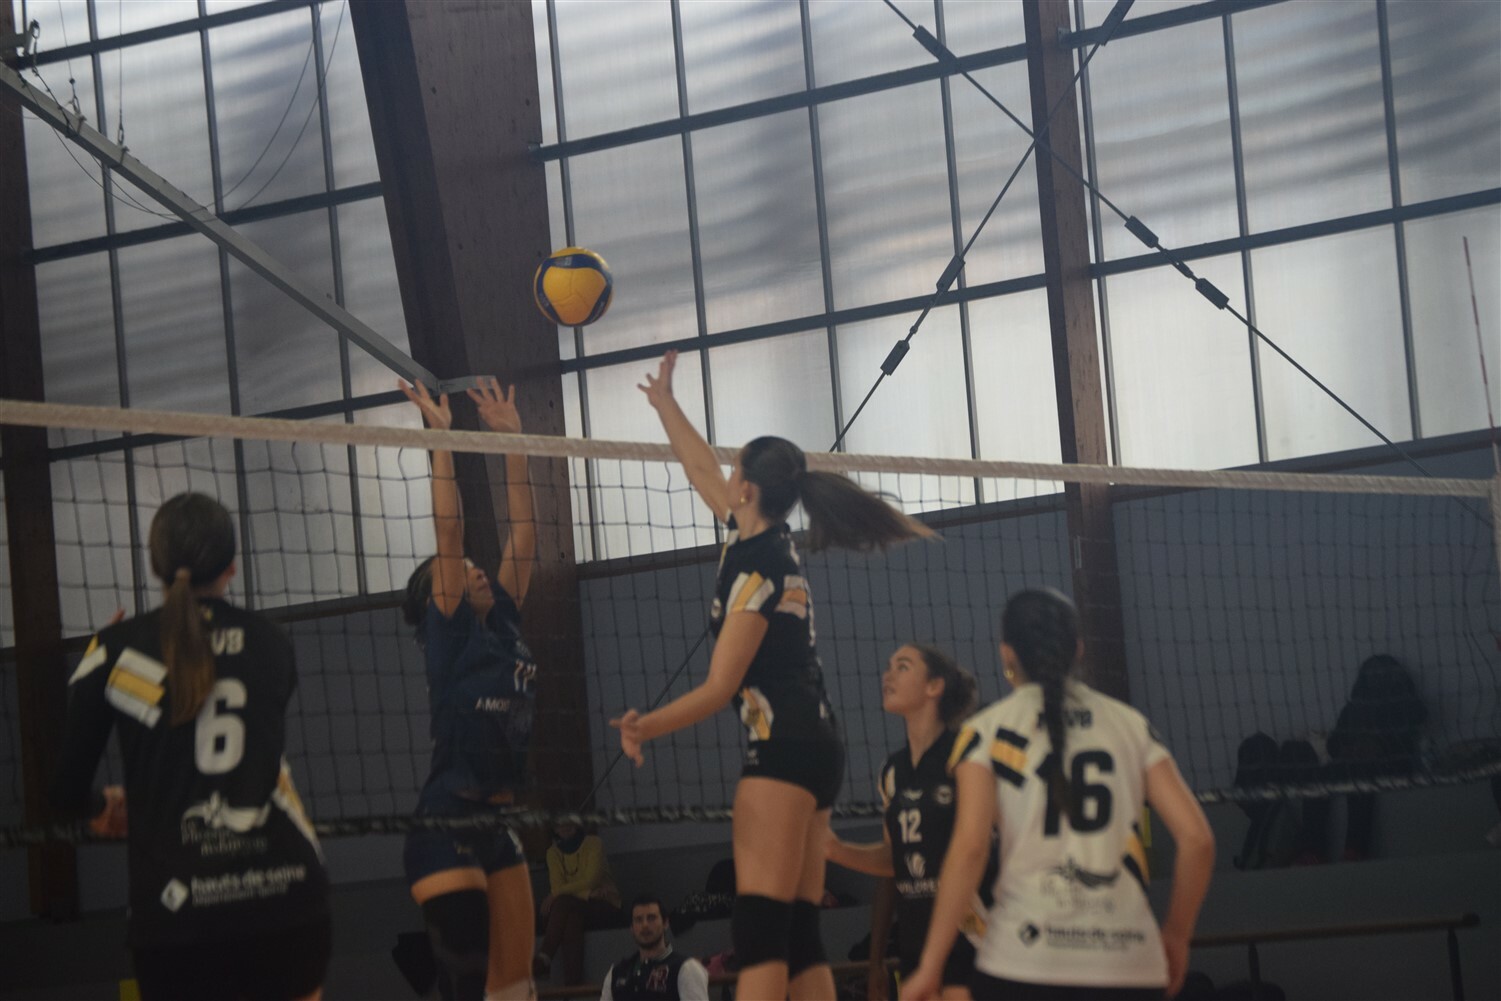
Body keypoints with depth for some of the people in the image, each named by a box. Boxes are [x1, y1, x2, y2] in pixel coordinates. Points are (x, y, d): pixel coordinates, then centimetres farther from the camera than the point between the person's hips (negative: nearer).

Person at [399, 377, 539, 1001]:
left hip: (497, 826, 8)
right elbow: (448, 533, -10)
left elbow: (523, 534, 15)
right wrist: (440, 438, -9)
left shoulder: (502, 624, 14)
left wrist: (512, 440, 14)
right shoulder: (448, 632, -3)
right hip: (446, 827, -8)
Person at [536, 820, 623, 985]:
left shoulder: (593, 843, -1)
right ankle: (573, 983, -47)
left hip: (605, 907, -3)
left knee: (563, 903, -34)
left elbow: (591, 880, -13)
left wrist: (555, 896, -19)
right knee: (571, 920, -36)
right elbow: (557, 887, -4)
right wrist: (588, 894, -21)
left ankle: (544, 958, -40)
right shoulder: (554, 852, 10)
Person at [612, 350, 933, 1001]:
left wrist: (646, 726, -20)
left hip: (783, 748, -9)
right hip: (815, 745, 9)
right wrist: (664, 403, 35)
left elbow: (719, 687, -15)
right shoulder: (759, 539, 12)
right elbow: (700, 470, 30)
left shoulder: (758, 569, -12)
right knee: (799, 933, 5)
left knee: (760, 928, -16)